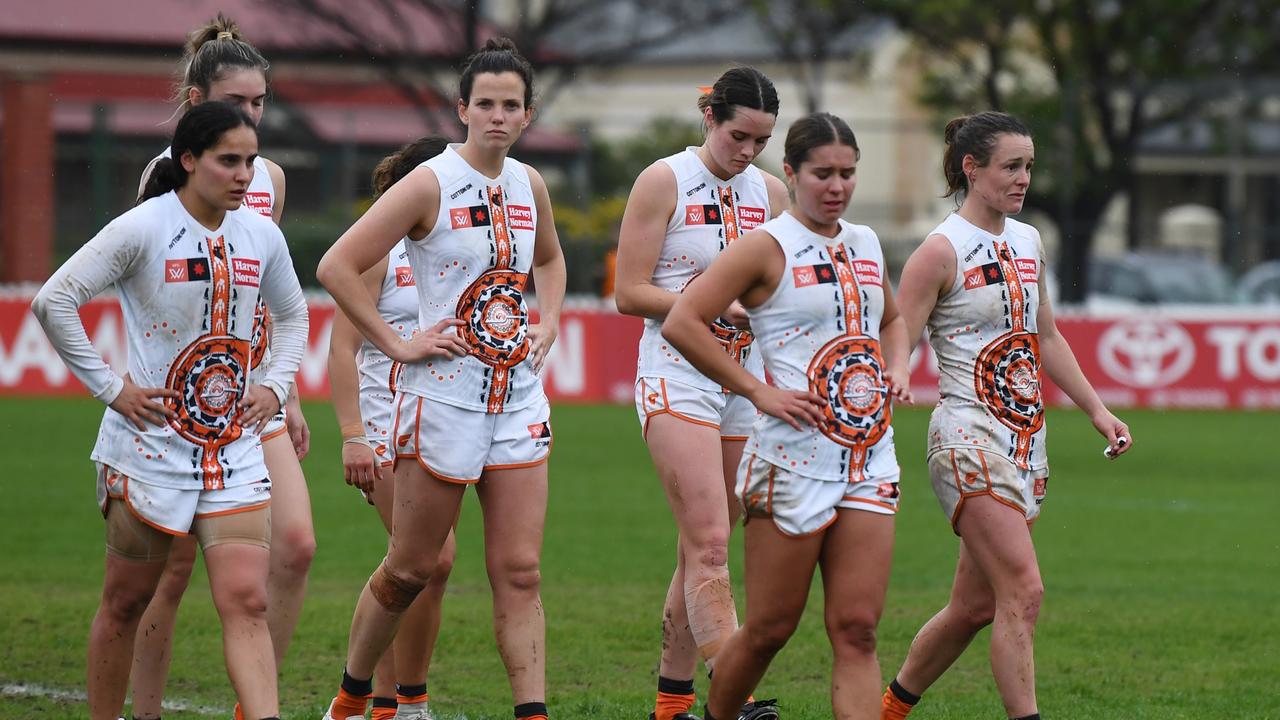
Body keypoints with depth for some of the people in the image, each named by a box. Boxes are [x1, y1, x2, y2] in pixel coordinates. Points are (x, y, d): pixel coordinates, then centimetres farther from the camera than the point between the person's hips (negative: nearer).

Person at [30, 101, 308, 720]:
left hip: (235, 447, 4)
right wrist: (108, 387, -12)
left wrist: (276, 385, 9)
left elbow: (293, 314, 25)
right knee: (125, 602, 8)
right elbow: (53, 301, -13)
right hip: (150, 443, -4)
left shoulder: (260, 236, 6)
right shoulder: (143, 229, -10)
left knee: (246, 601, -9)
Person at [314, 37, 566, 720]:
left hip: (518, 399, 5)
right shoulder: (430, 184, -10)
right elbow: (336, 266, -13)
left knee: (519, 572, -1)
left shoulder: (528, 185, 8)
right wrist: (397, 344, -12)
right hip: (443, 396, -5)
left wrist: (547, 325, 13)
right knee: (412, 567, 5)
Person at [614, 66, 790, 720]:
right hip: (677, 378, -5)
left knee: (701, 550, 7)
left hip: (744, 384, 5)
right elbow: (629, 293, -7)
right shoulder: (664, 181, -5)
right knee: (708, 544, -16)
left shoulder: (771, 193, 10)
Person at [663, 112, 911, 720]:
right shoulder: (768, 247, -6)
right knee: (769, 629, 1)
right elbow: (681, 323, -12)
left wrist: (897, 371, 13)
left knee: (857, 630, -2)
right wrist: (758, 392, -12)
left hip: (869, 456, 5)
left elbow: (892, 319, 34)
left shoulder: (865, 244, 14)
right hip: (794, 458, -5)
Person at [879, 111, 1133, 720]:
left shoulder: (1028, 242, 12)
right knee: (1024, 593, -18)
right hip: (969, 436, -8)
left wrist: (1097, 410, 23)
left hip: (1026, 437, 8)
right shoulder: (941, 252, -10)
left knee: (976, 606, 11)